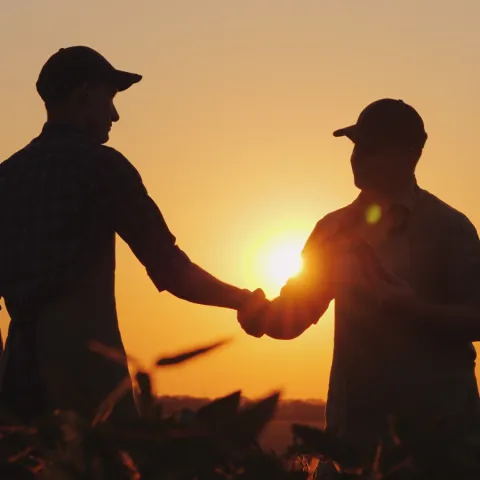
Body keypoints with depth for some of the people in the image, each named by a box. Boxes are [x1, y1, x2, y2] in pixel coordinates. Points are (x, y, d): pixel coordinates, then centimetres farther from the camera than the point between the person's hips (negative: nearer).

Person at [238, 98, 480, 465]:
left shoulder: (446, 227, -3)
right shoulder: (335, 228, 10)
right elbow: (295, 315, 12)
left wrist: (412, 307, -21)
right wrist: (262, 315, -9)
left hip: (435, 419, -4)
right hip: (357, 420, 4)